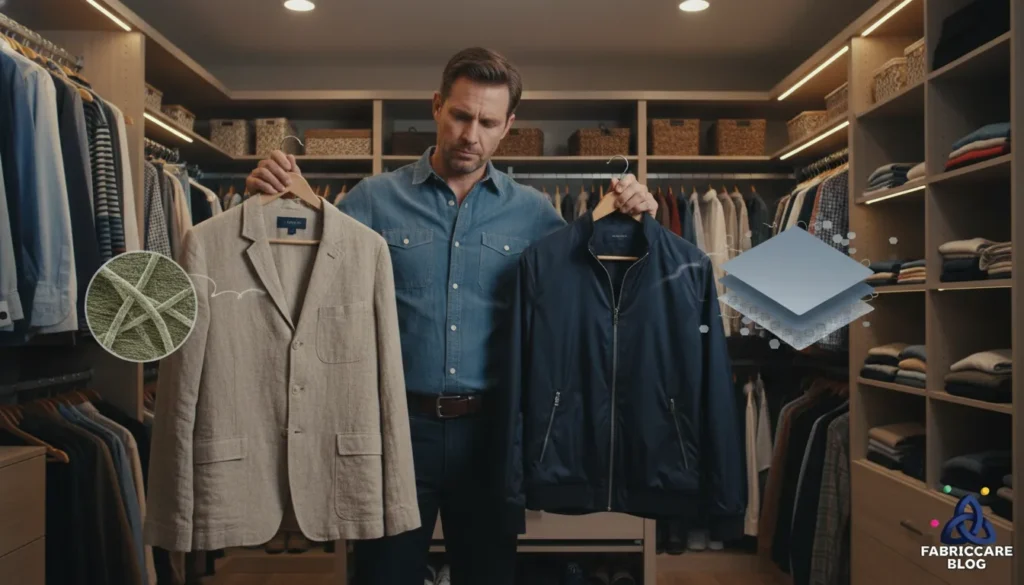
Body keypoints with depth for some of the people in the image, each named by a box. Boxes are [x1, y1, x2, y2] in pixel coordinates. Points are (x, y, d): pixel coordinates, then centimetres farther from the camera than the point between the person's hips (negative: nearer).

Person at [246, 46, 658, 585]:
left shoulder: (532, 211, 3)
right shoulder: (375, 199, -1)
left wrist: (629, 221, -8)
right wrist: (278, 202, -16)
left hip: (489, 429, 2)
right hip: (397, 424, -1)